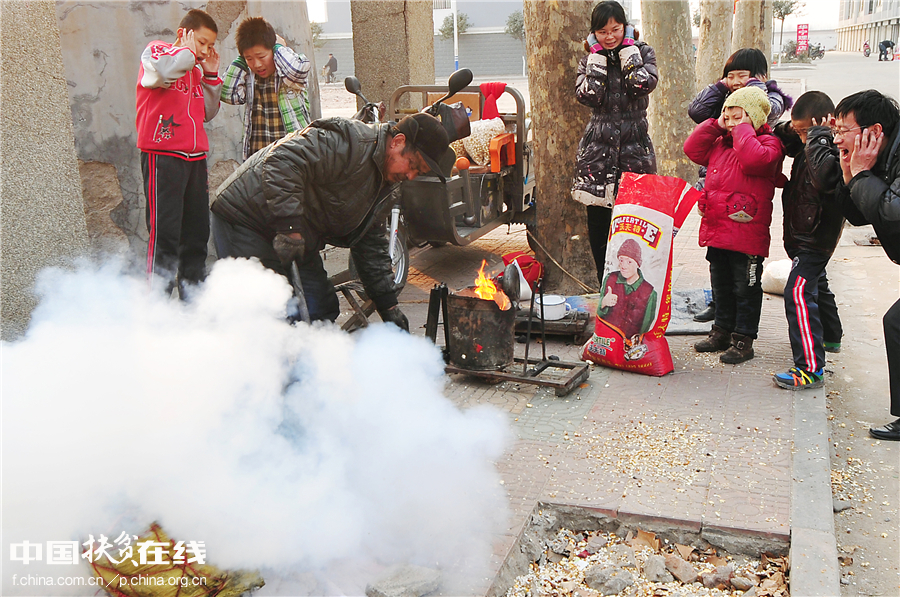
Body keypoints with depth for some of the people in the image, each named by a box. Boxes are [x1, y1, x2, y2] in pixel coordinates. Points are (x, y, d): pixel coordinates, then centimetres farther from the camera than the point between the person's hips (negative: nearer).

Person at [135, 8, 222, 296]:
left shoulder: (196, 69, 21)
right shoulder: (155, 50, 1)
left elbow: (208, 112, 19)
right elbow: (167, 71, -23)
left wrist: (211, 74, 11)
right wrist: (188, 50, -5)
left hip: (195, 156, 7)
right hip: (163, 155, -7)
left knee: (197, 230, 9)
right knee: (165, 232, -11)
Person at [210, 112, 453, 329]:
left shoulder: (384, 180, 9)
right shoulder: (347, 142, -23)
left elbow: (371, 244, 14)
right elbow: (281, 161, -35)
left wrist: (388, 305, 9)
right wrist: (290, 227, -39)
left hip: (299, 238, 10)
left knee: (323, 312, 8)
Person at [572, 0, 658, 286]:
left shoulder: (643, 52, 7)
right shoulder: (590, 59, 10)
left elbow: (643, 83, -14)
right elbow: (587, 95, -8)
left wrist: (627, 49, -5)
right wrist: (598, 55, -4)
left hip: (634, 145, -1)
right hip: (598, 145, 2)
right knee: (597, 219, 3)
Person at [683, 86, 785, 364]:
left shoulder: (767, 143, -7)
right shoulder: (720, 143, 14)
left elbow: (754, 160, -27)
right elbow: (692, 149, 13)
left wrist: (743, 129, -16)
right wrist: (715, 125, 6)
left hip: (747, 234, -7)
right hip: (716, 231, 8)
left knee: (745, 289, 2)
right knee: (721, 286, 18)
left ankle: (744, 339, 11)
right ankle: (722, 332, 31)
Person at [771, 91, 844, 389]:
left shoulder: (838, 151, -23)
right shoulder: (807, 145, 4)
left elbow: (824, 176, -43)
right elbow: (783, 142, 23)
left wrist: (818, 137, -32)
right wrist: (790, 129, 0)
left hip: (816, 236, -10)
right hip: (803, 233, 10)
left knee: (798, 292, -19)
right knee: (816, 284, 27)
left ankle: (810, 369, -19)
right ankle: (831, 338, 51)